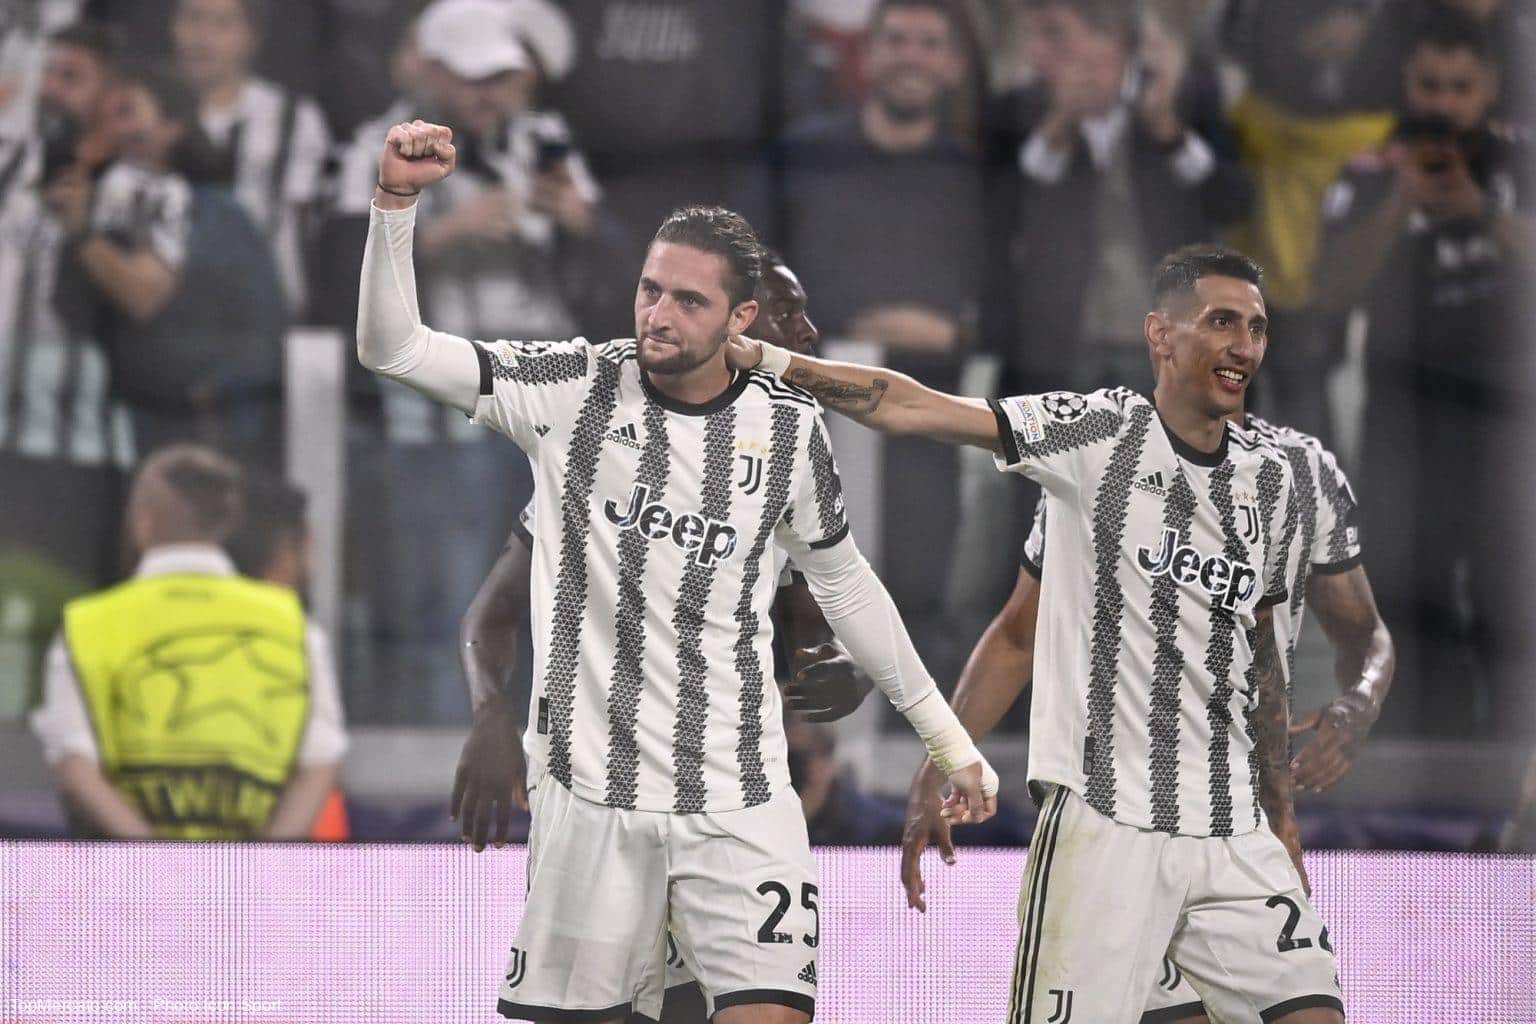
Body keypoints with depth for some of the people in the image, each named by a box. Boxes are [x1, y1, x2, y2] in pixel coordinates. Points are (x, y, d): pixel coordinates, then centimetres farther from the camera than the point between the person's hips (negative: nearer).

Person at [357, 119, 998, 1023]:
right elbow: (394, 347, -9)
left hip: (740, 802, 1)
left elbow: (843, 582, 18)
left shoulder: (788, 427, 3)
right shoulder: (573, 389, -2)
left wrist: (946, 736, 22)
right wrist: (398, 200, -23)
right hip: (590, 791, 0)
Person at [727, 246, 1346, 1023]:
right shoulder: (1098, 432, -5)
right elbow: (912, 408, -11)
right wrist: (768, 360, -20)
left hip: (1235, 836, 5)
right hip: (1106, 821, -5)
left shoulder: (1268, 477, 12)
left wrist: (1282, 819, 21)